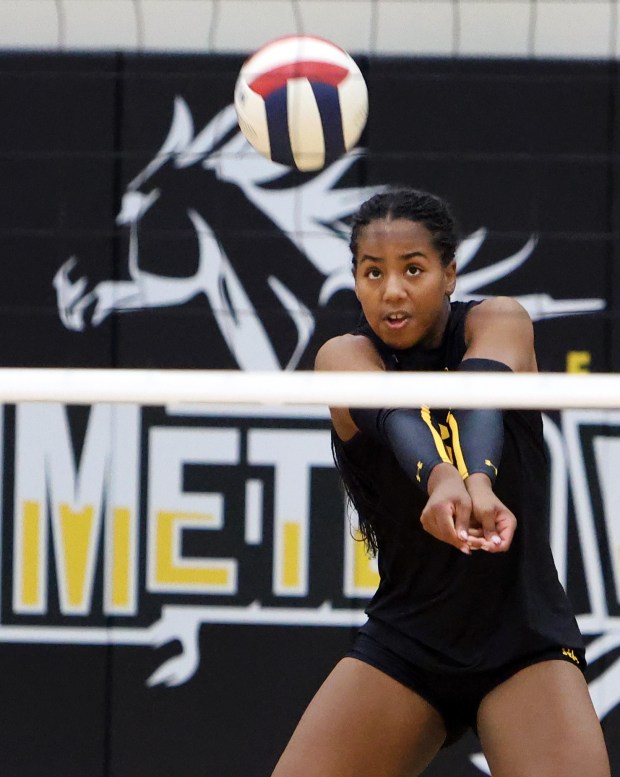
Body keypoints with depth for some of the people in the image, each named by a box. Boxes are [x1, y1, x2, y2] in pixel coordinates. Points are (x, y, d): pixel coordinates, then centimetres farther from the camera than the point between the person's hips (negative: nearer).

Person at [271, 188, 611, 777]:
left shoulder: (499, 322, -3)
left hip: (527, 643, -1)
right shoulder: (344, 356, -4)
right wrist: (440, 479, -50)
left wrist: (482, 481, -49)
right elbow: (395, 417, -28)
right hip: (404, 640, 1)